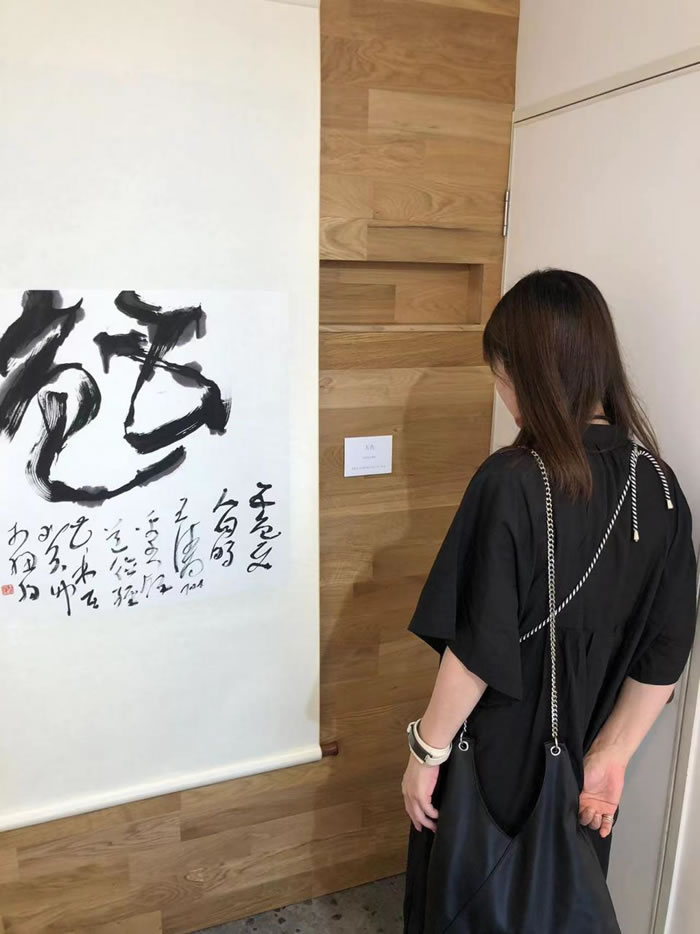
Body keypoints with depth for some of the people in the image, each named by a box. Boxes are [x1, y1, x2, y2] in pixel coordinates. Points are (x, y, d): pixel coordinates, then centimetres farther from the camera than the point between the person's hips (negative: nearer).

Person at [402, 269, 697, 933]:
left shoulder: (513, 483, -27)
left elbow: (479, 650, -23)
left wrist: (425, 753, -9)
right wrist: (609, 755, 3)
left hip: (496, 761, -5)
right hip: (577, 764, 6)